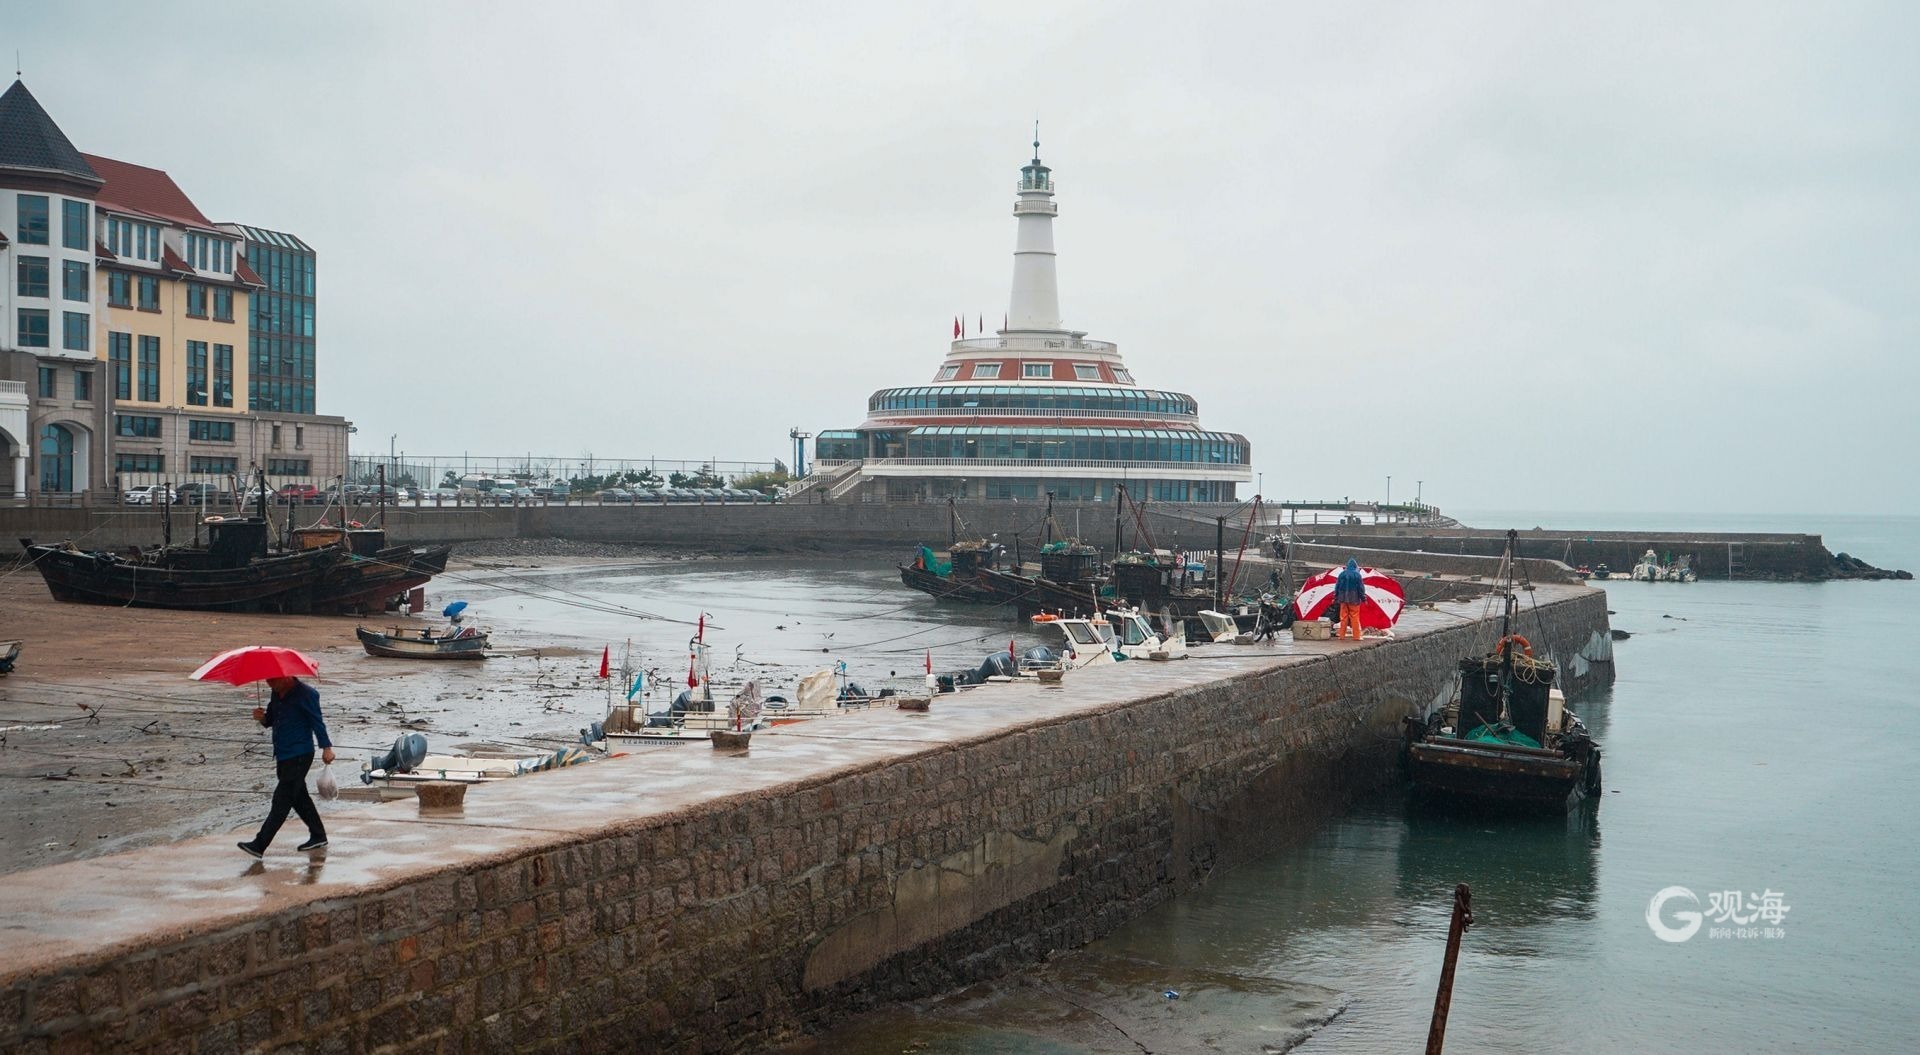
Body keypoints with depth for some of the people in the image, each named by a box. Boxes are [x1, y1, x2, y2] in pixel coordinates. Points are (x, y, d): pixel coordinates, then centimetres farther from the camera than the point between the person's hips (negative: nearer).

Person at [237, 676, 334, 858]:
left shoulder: (305, 694, -14)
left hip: (299, 756, -9)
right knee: (299, 798, 15)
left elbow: (317, 721, -11)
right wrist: (262, 718, -5)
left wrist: (326, 747, -11)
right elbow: (271, 720, 18)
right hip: (283, 755, 9)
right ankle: (318, 836, 27)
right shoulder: (276, 694, 10)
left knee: (282, 800, -8)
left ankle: (259, 845, -10)